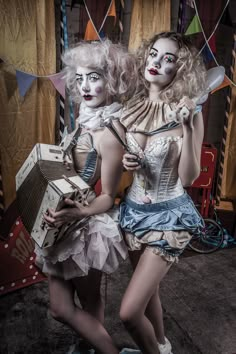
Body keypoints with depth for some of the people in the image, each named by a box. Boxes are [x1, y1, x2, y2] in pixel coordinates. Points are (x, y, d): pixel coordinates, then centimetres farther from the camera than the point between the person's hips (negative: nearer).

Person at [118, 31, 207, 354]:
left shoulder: (188, 113, -13)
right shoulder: (132, 107, 0)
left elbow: (189, 177, -17)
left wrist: (187, 129, -29)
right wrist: (126, 163, -11)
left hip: (169, 216, -5)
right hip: (133, 210, 5)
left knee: (129, 312, -4)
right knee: (148, 290, 24)